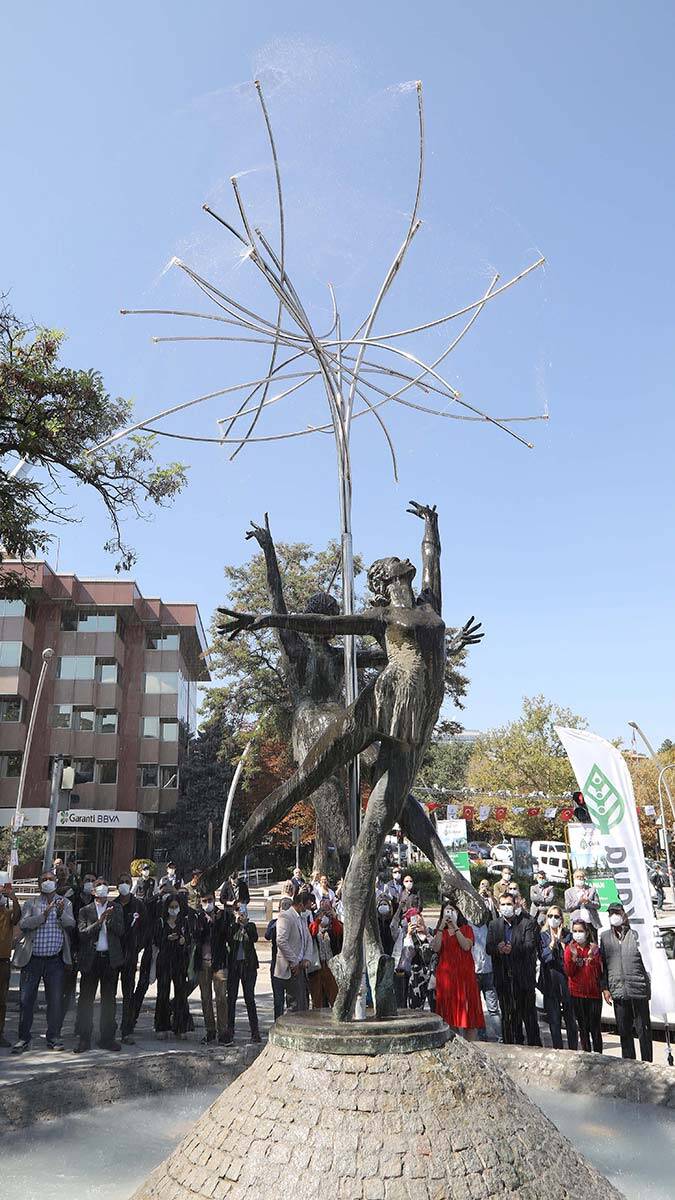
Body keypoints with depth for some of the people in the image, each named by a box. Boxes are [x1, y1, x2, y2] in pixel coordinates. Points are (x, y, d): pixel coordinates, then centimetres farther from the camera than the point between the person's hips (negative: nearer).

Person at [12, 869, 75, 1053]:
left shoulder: (65, 902, 6)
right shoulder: (31, 904, 4)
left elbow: (71, 924, -7)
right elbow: (23, 924, -12)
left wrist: (61, 913, -27)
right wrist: (44, 914, -24)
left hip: (55, 960, 0)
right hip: (32, 960, 0)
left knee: (55, 1000, 4)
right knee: (26, 1000, 4)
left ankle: (53, 1038, 17)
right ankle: (24, 1038, 18)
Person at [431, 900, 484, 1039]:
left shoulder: (466, 928, 8)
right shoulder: (440, 931, 14)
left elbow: (466, 946, -11)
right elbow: (436, 948, -5)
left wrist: (455, 927, -13)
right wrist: (442, 927, -11)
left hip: (464, 974, -2)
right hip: (446, 974, 2)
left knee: (467, 1006, -5)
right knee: (449, 1008, 1)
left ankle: (469, 1044, 0)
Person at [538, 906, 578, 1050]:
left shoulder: (568, 936, 8)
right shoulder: (542, 936, 7)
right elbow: (542, 957, -5)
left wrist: (561, 940, -10)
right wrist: (552, 942, -13)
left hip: (566, 981, 0)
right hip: (550, 983, 0)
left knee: (571, 1019, 3)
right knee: (554, 1020, 2)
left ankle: (573, 1050, 14)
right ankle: (558, 1050, 11)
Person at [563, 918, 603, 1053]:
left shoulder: (594, 948, 0)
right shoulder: (569, 948, 2)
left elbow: (599, 972, -7)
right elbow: (569, 972, -6)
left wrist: (592, 956, -20)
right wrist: (573, 956, -19)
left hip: (594, 993, -1)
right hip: (577, 993, 1)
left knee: (595, 1027, 2)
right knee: (583, 1027, 8)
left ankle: (598, 1055, 11)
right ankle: (586, 1055, 18)